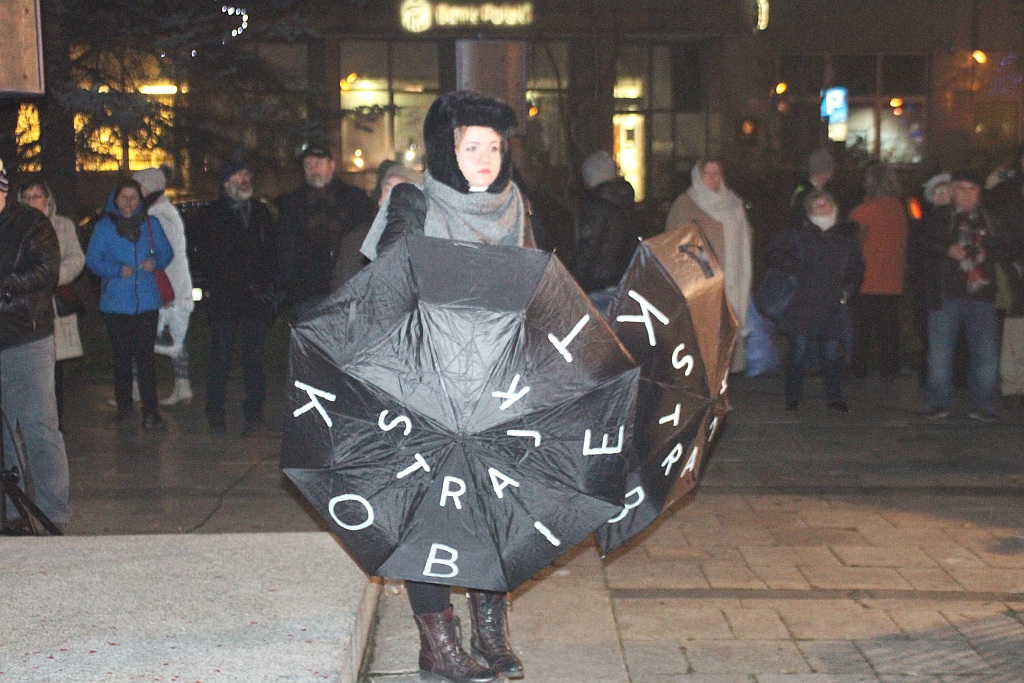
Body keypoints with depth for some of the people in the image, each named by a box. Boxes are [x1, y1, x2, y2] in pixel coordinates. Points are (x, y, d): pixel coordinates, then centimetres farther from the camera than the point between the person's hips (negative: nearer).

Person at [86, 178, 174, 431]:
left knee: (146, 356, -3)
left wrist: (155, 261, -8)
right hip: (116, 303, 0)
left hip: (147, 302, 0)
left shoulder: (151, 224, 8)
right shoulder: (104, 227, 3)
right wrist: (117, 270, -15)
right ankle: (124, 409, 18)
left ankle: (150, 413, -1)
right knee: (122, 356, 7)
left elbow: (166, 252, 14)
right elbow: (92, 259, 1)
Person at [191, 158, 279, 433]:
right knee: (220, 359, 1)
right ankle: (215, 415, 8)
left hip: (257, 298, 2)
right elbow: (204, 257, 2)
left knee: (254, 358, 4)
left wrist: (270, 285, 4)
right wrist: (219, 286, -6)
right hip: (224, 300, -2)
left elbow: (272, 253, 15)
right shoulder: (209, 215, 6)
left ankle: (253, 414, 10)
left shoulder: (261, 212, 15)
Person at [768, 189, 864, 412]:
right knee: (798, 351, -1)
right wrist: (796, 267, -6)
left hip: (833, 305, 3)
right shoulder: (799, 233, 3)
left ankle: (834, 398, 17)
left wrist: (849, 289, 6)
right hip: (803, 304, -2)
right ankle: (793, 398, 7)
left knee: (831, 353, 6)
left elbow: (857, 267, 21)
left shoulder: (845, 236, 12)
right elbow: (774, 253, 7)